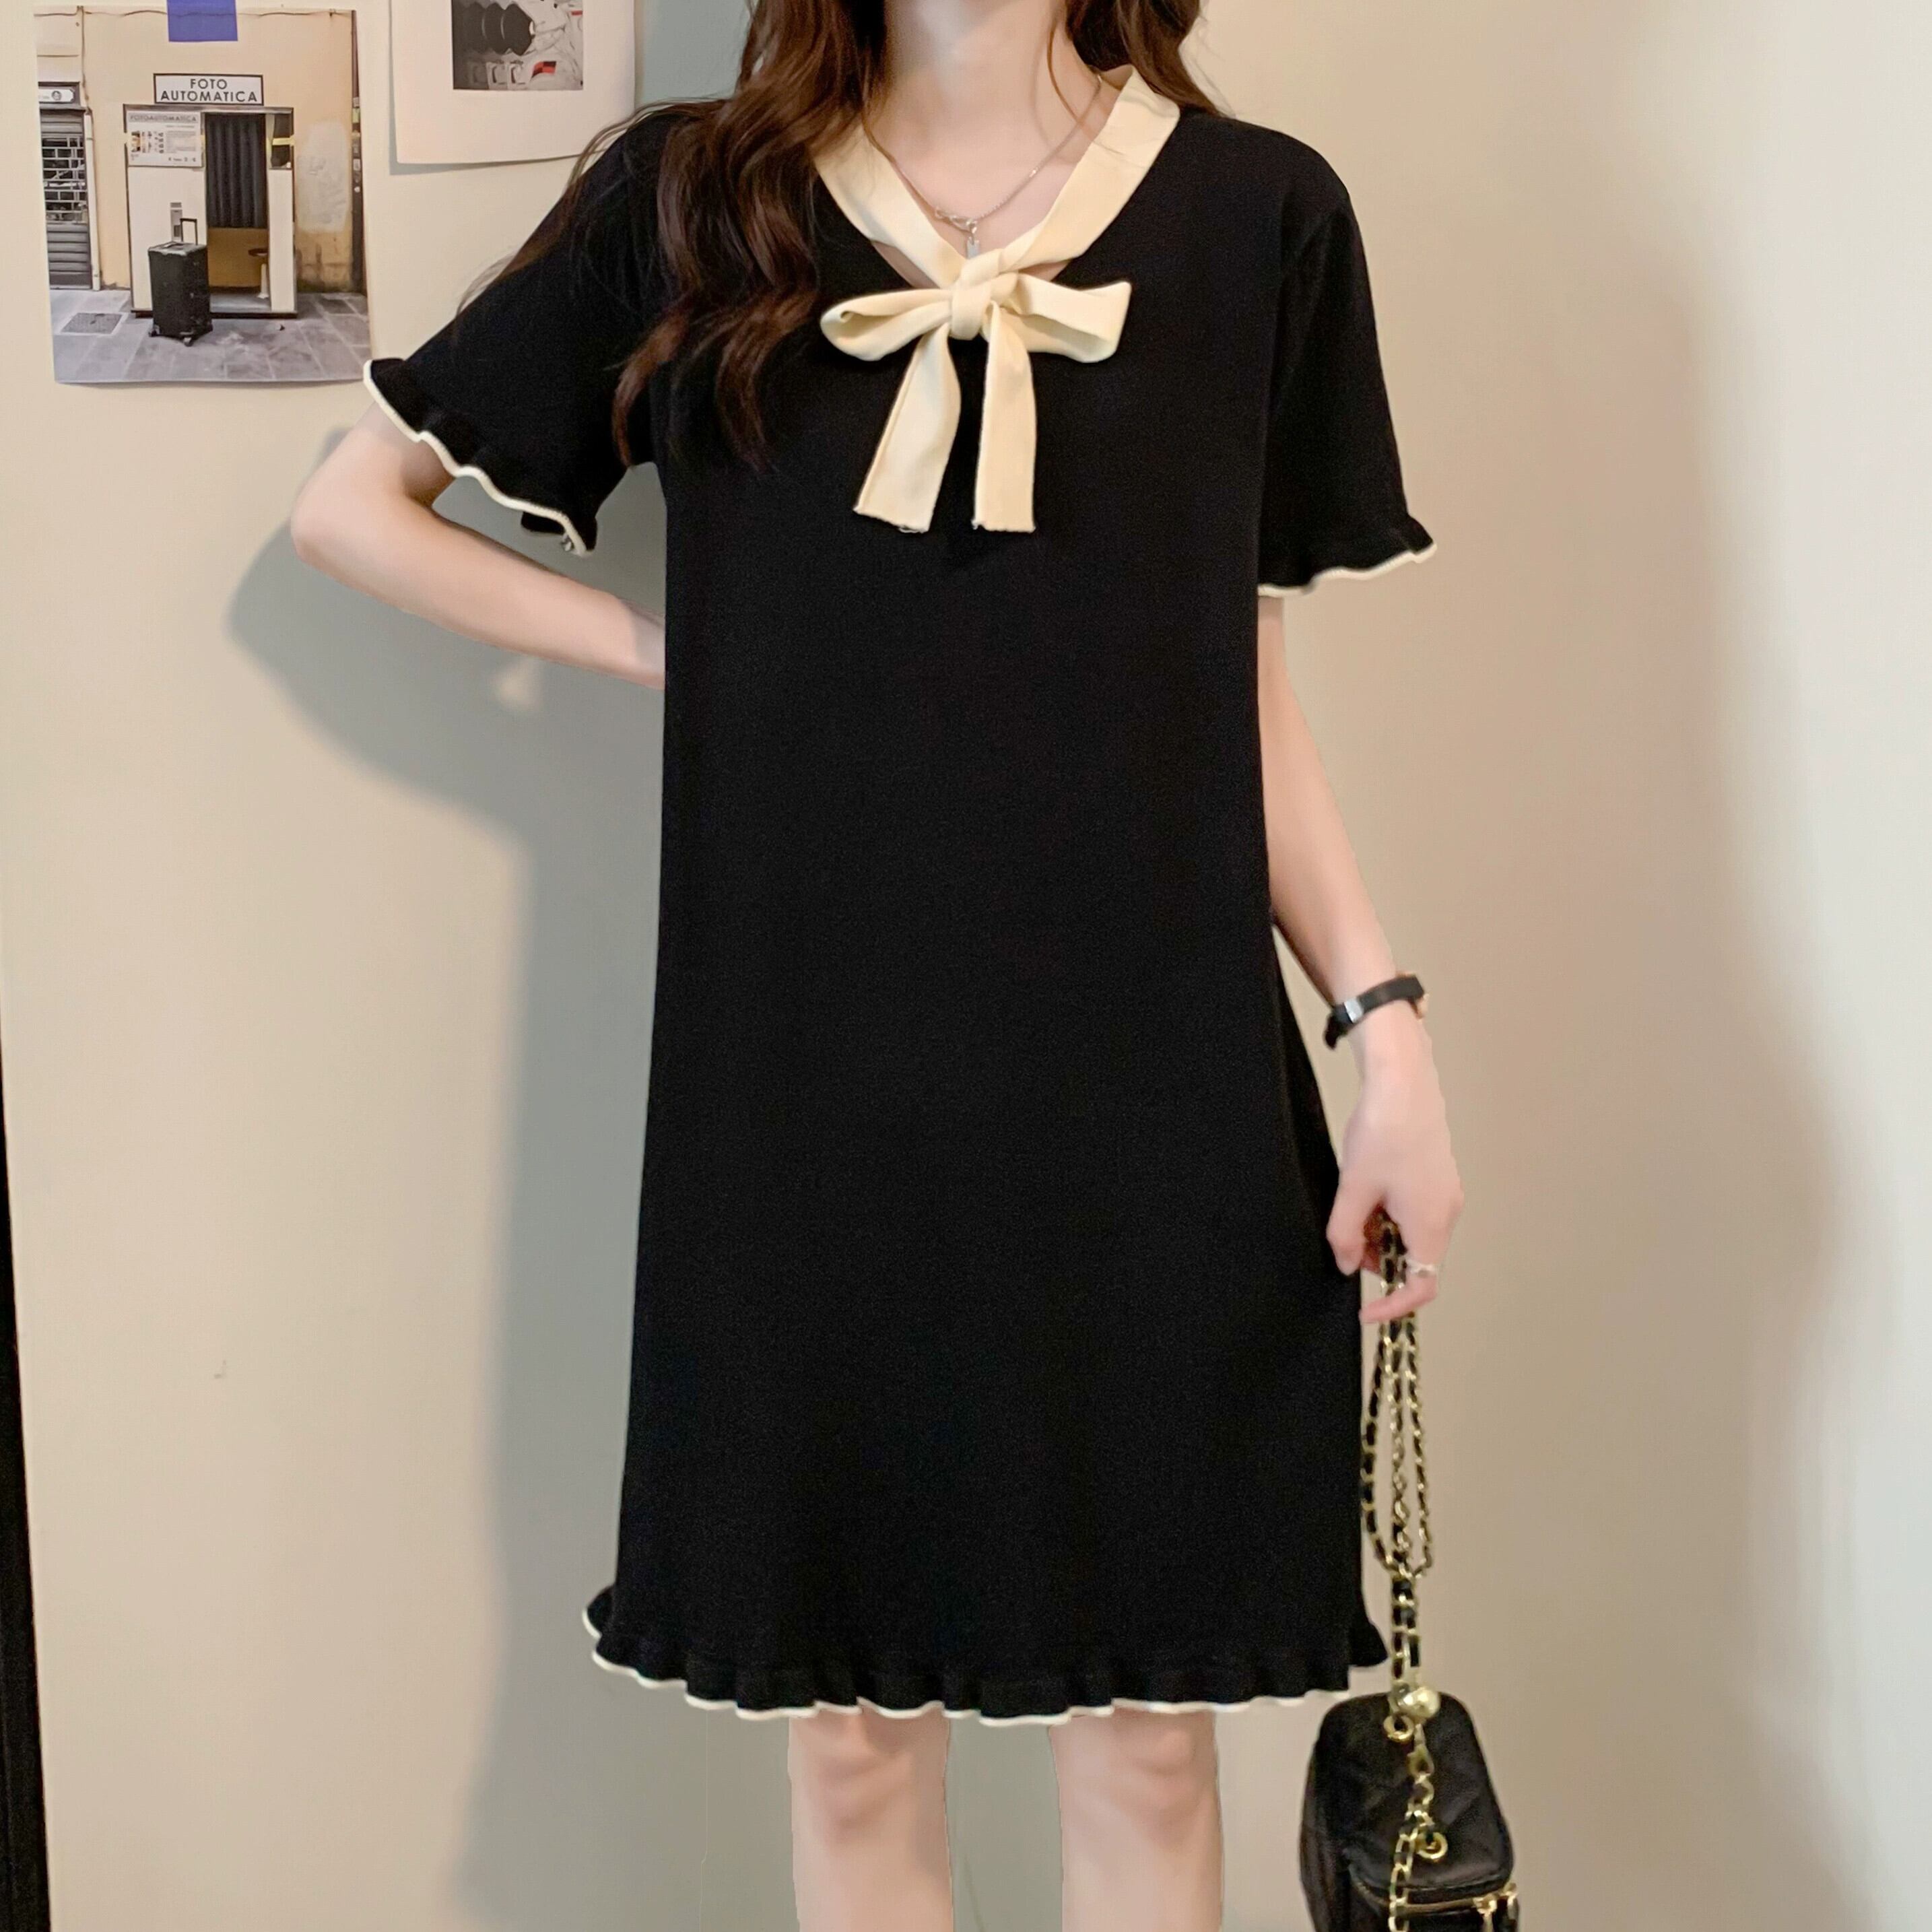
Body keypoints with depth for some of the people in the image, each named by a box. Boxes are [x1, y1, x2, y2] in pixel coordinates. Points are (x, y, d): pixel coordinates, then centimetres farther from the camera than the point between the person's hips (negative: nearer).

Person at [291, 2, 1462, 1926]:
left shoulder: (1254, 213, 4)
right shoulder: (689, 201, 4)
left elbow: (1241, 686, 8)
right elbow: (351, 504, 11)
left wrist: (1385, 1019, -1)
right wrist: (668, 651, 1)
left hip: (1147, 1079, 0)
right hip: (807, 1088, 0)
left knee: (1143, 1730, 10)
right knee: (850, 1725, 11)